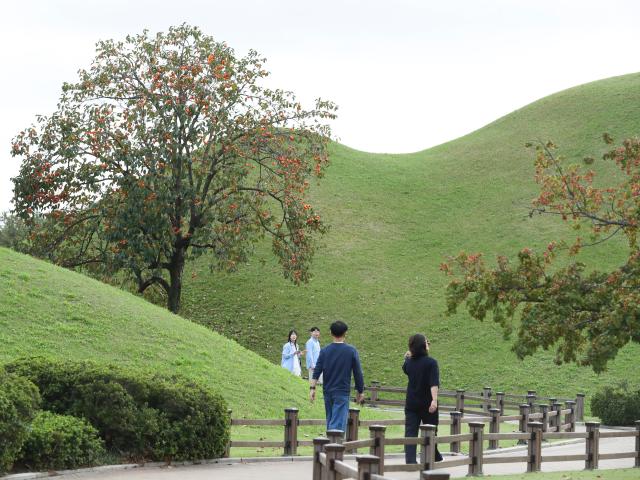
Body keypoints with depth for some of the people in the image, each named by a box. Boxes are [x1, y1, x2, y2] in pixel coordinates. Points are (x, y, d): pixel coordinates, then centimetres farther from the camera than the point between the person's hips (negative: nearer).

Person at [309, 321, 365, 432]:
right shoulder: (351, 351, -4)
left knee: (330, 420, 16)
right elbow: (358, 373, -2)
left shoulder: (325, 351, 3)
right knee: (338, 422, -9)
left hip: (327, 391, 4)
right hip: (342, 392, -4)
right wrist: (360, 391, 7)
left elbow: (317, 371, -4)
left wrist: (312, 388, -6)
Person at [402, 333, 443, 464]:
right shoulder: (431, 362, -14)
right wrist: (434, 400, -30)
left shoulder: (409, 362, 1)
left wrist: (408, 357, 27)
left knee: (410, 431, -1)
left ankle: (410, 459, -12)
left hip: (411, 403, 3)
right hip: (427, 403, -3)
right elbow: (434, 383, -23)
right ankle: (434, 456, 33)